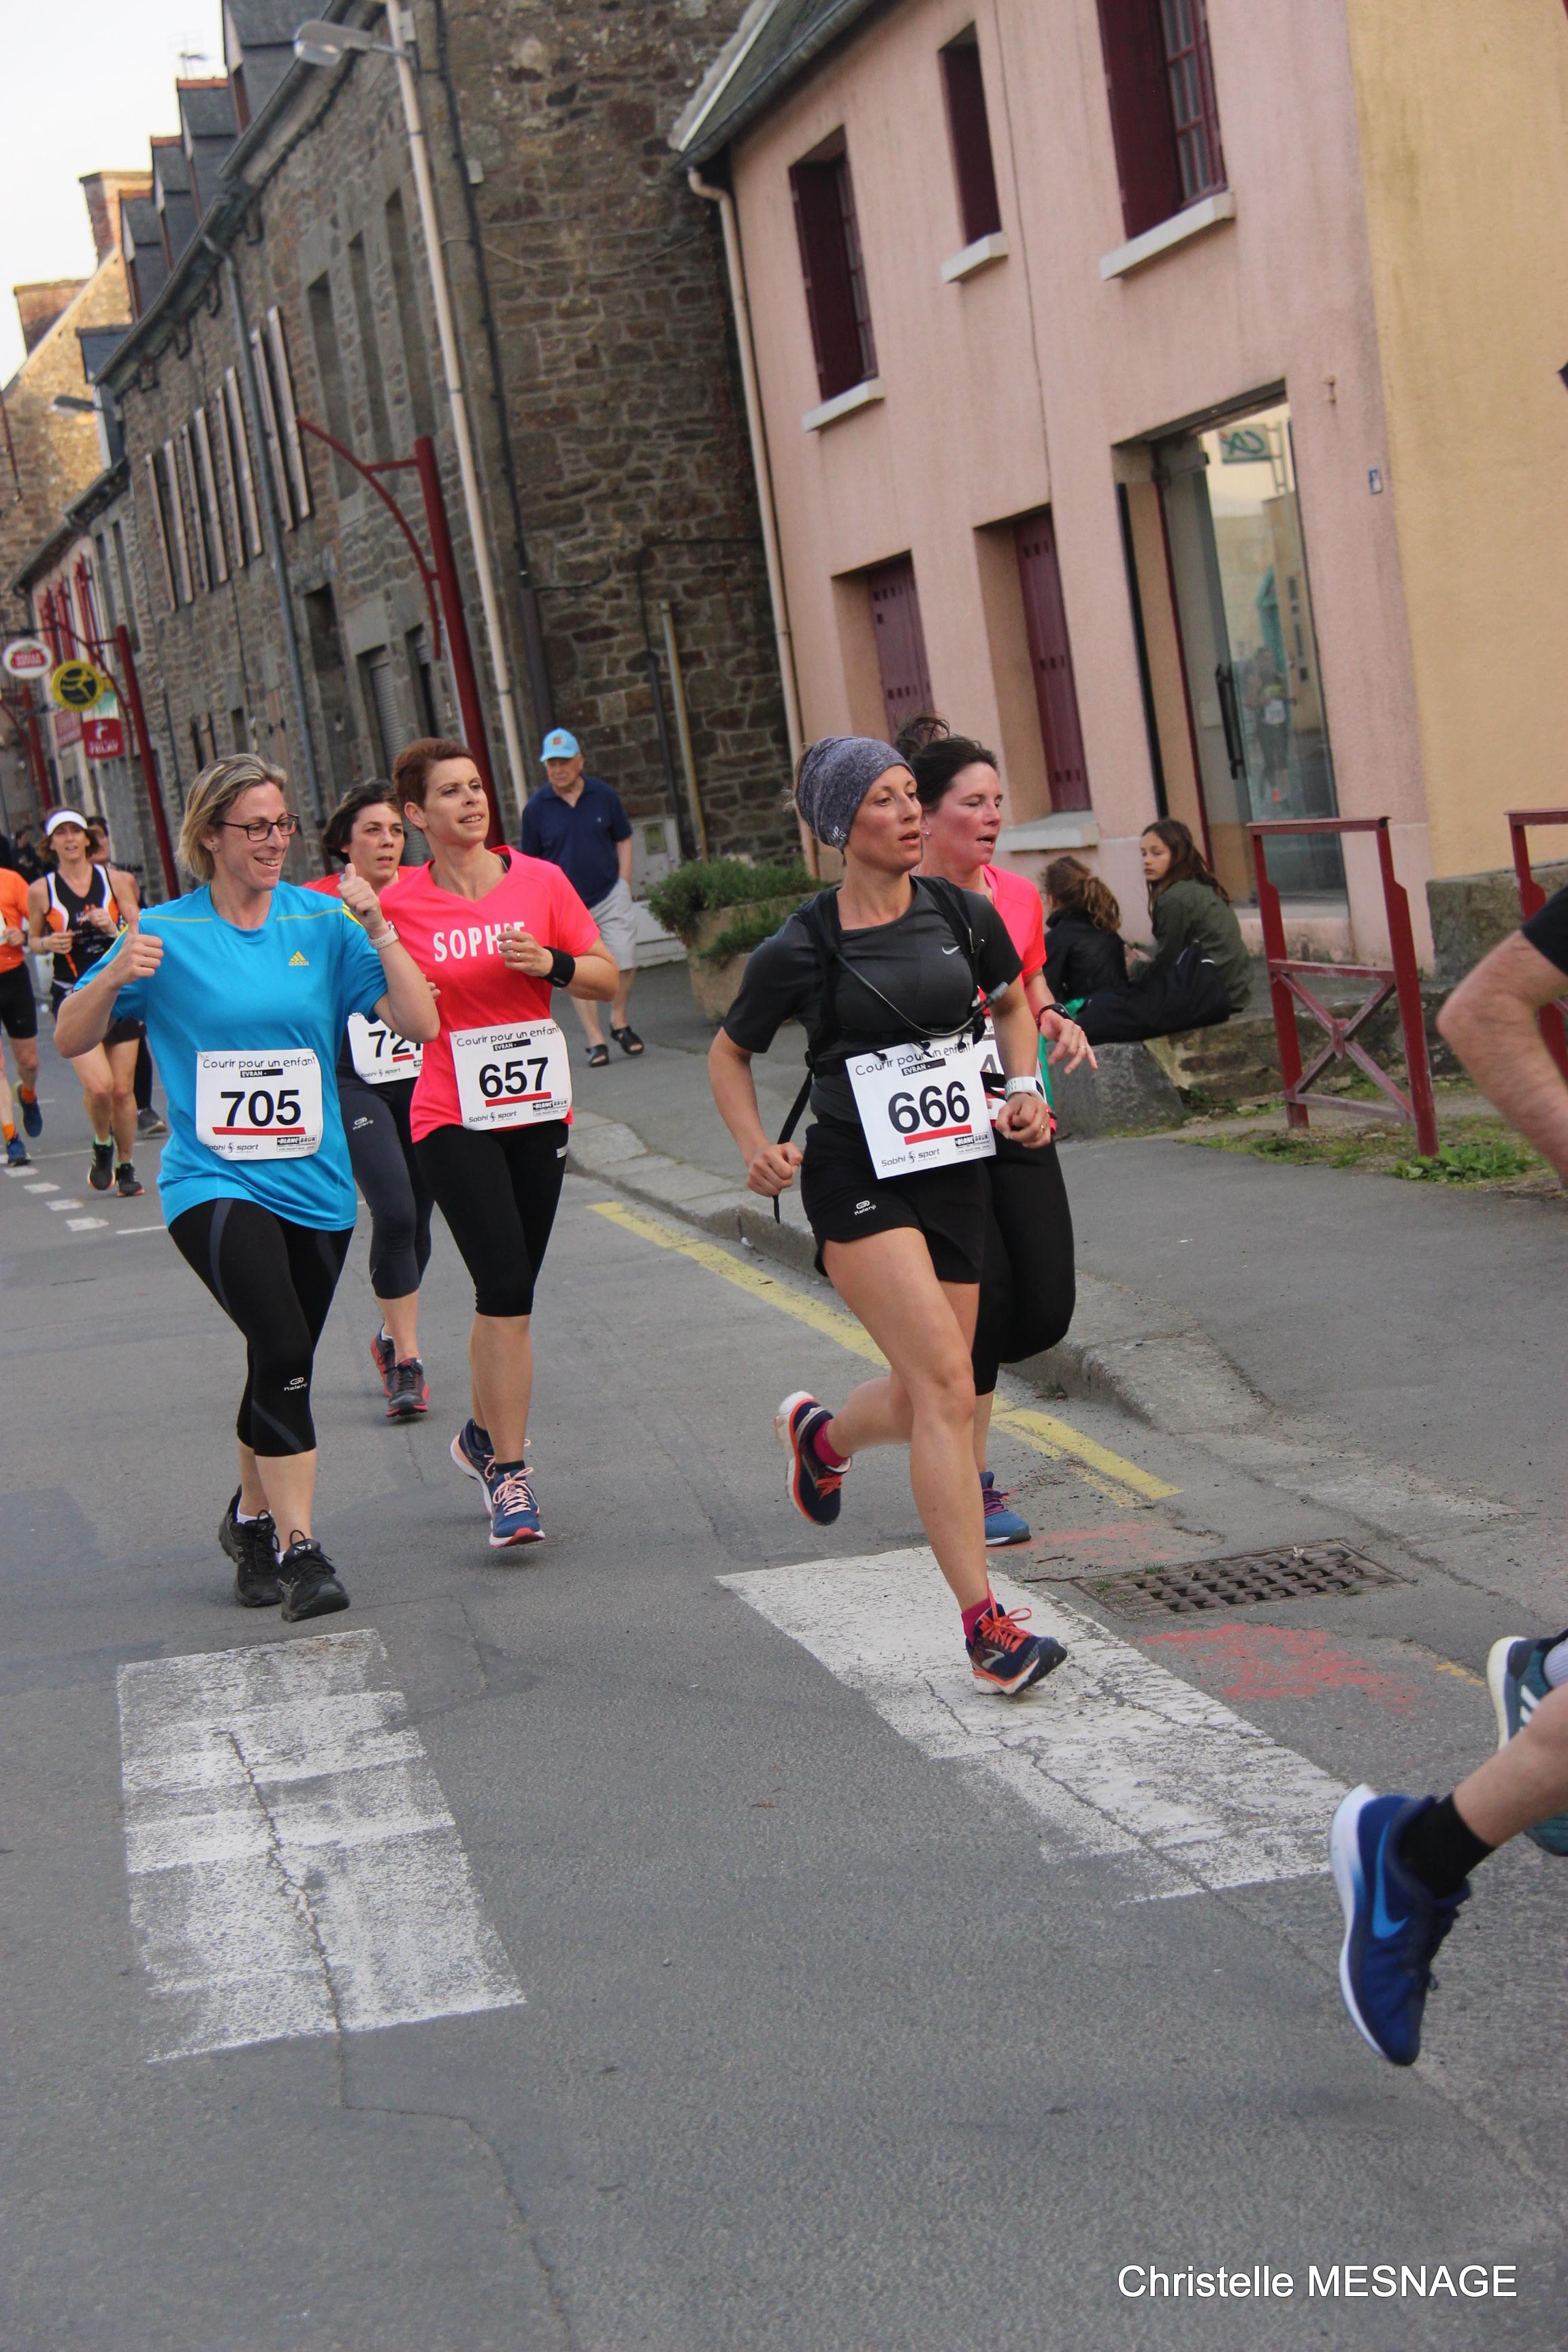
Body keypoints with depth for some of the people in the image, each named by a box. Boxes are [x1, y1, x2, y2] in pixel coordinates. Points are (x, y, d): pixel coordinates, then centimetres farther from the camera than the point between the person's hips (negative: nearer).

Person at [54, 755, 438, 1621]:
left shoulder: (322, 922, 1)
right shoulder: (167, 933, -3)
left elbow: (418, 1023, -5)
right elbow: (71, 1040, 0)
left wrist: (377, 929, -17)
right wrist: (115, 977, -19)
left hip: (313, 1184, 4)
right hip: (214, 1184, -3)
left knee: (281, 1372, 14)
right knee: (283, 1352, -21)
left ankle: (251, 1519, 38)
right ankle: (298, 1548, -14)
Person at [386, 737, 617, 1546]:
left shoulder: (541, 881, 1)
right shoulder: (399, 905, -4)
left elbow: (606, 978, 5)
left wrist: (551, 963, -13)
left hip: (538, 1108, 3)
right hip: (452, 1116, -3)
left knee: (507, 1291, 13)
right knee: (506, 1288, -14)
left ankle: (483, 1434, 35)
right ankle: (509, 1474, -8)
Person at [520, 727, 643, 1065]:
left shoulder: (604, 796, -1)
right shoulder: (537, 808, -3)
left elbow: (623, 840, 10)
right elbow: (531, 862, 4)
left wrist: (624, 884, 2)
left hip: (610, 896, 1)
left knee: (625, 963, -4)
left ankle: (619, 1022, 20)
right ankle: (596, 1040, 7)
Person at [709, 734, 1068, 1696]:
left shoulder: (964, 914, 2)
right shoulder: (802, 949, -7)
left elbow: (1012, 1004, 22)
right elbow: (730, 1054, 8)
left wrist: (1025, 1088, 5)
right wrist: (758, 1148, -8)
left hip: (957, 1177, 5)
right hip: (858, 1184, -5)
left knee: (927, 1402, 11)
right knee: (945, 1382, -18)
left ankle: (820, 1434, 47)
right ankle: (986, 1625, -15)